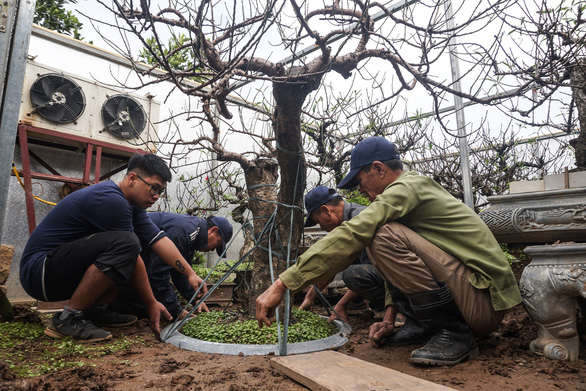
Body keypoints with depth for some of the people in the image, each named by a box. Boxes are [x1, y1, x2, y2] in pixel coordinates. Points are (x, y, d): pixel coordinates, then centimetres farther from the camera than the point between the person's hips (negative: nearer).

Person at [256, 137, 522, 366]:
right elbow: (401, 264, 20)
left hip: (484, 300, -10)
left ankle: (454, 333, -12)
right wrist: (389, 316, 15)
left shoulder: (407, 188, -16)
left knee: (385, 237, -25)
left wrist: (282, 284, -26)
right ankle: (422, 325, 10)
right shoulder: (417, 189, 15)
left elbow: (350, 236, -28)